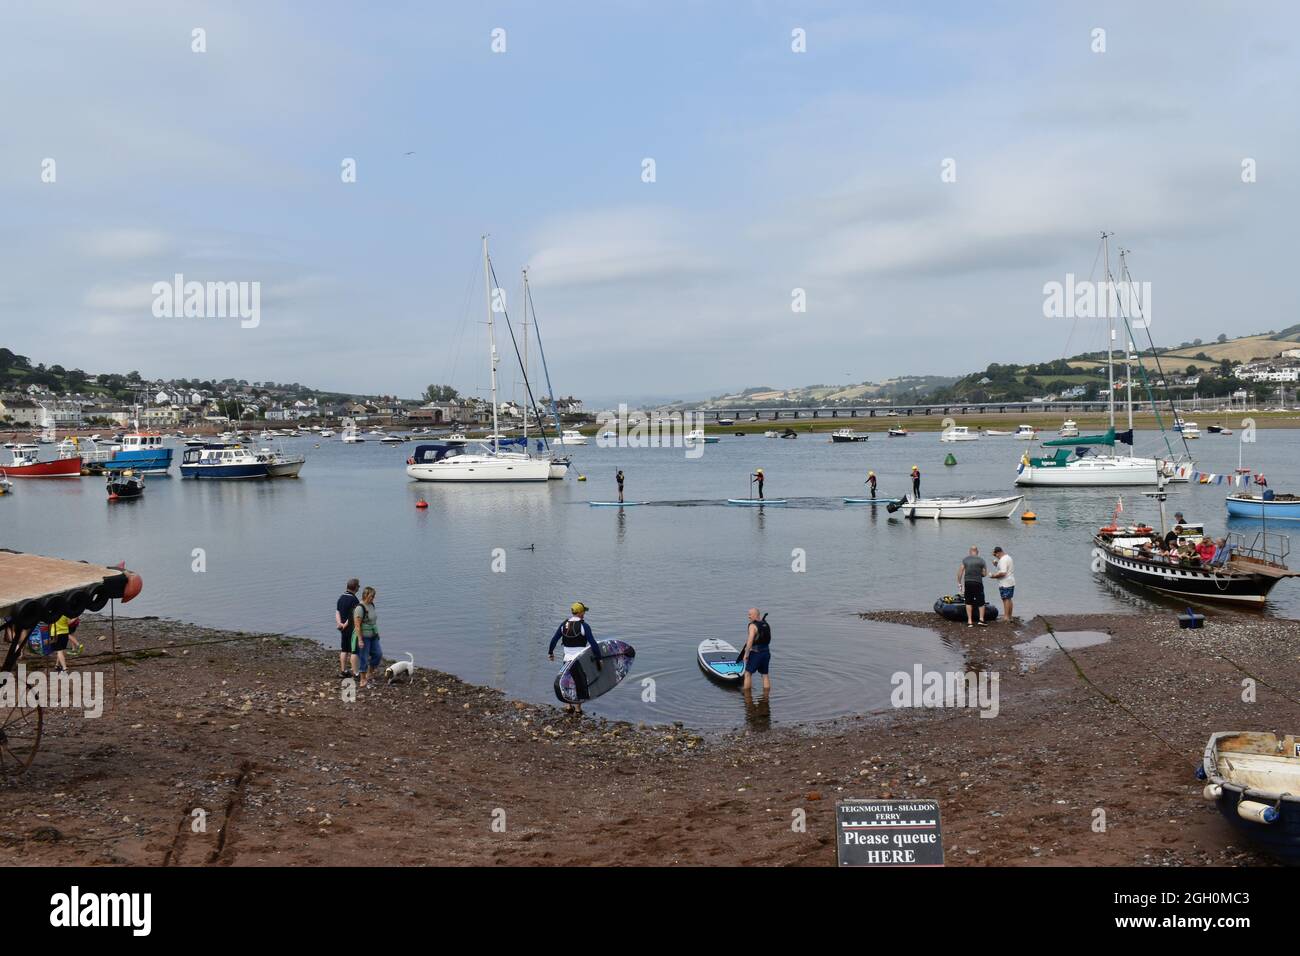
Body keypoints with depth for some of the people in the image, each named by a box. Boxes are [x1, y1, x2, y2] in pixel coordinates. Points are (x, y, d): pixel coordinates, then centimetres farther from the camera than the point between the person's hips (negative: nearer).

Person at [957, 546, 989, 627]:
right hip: (978, 583, -2)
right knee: (981, 602, 10)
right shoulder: (981, 560, -1)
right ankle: (981, 619, -1)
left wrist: (959, 582, 4)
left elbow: (960, 571, -2)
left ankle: (970, 621, 5)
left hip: (967, 583, 2)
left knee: (969, 602, 9)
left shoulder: (965, 559, 3)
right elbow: (985, 574, 2)